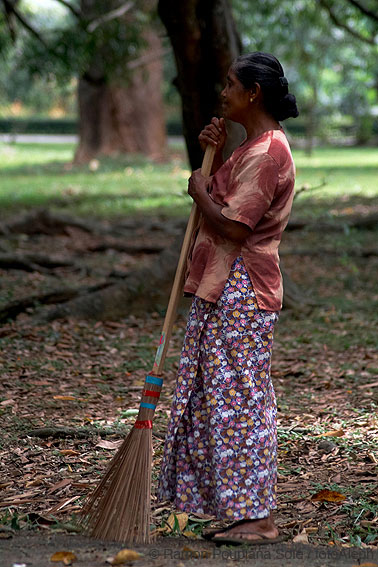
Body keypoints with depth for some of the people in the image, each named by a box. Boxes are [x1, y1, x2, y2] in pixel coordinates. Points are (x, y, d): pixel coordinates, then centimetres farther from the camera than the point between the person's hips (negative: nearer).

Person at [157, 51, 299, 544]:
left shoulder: (266, 152, -16)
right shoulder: (254, 147, 18)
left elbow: (234, 226, -22)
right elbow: (223, 201, 24)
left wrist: (201, 190, -7)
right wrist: (215, 157, 12)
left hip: (242, 291, -11)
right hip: (222, 288, 11)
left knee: (240, 398, -7)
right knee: (219, 396, 12)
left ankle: (259, 518, -1)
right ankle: (241, 512, 17)